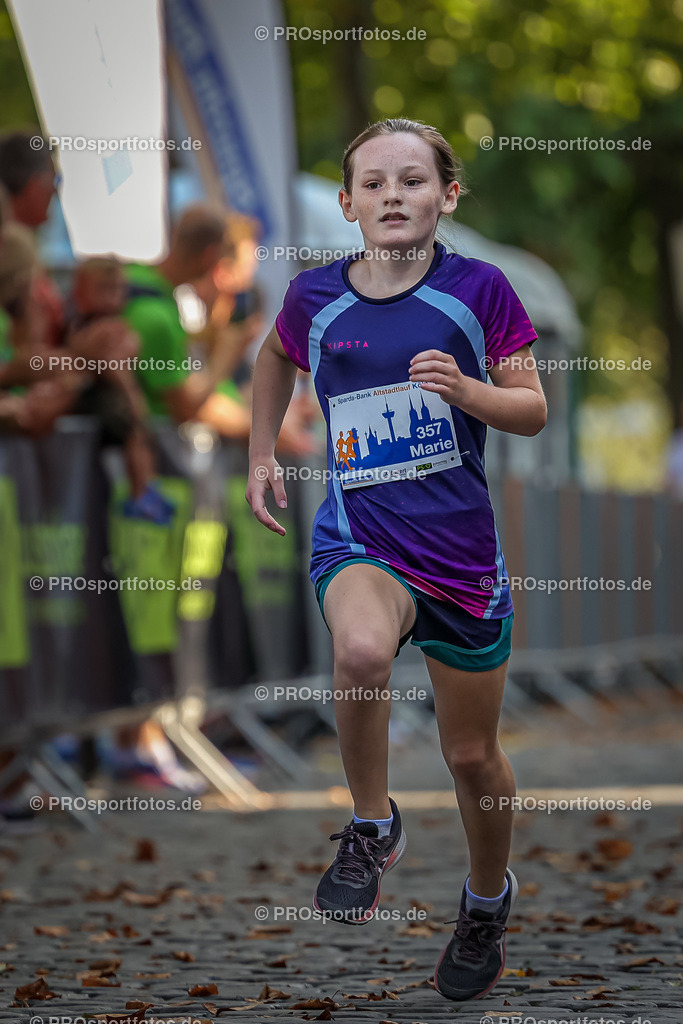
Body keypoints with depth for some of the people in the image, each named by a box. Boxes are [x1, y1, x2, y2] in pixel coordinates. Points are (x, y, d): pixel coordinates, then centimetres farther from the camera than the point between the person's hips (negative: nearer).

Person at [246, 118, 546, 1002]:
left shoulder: (478, 288, -5)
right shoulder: (315, 297, 0)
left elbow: (533, 410, -1)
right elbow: (274, 358, 23)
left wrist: (465, 389, -19)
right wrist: (261, 454, 17)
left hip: (462, 548, 0)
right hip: (358, 538, 0)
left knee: (472, 755, 12)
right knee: (362, 649, -36)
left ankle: (488, 898, 42)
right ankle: (372, 829, -11)